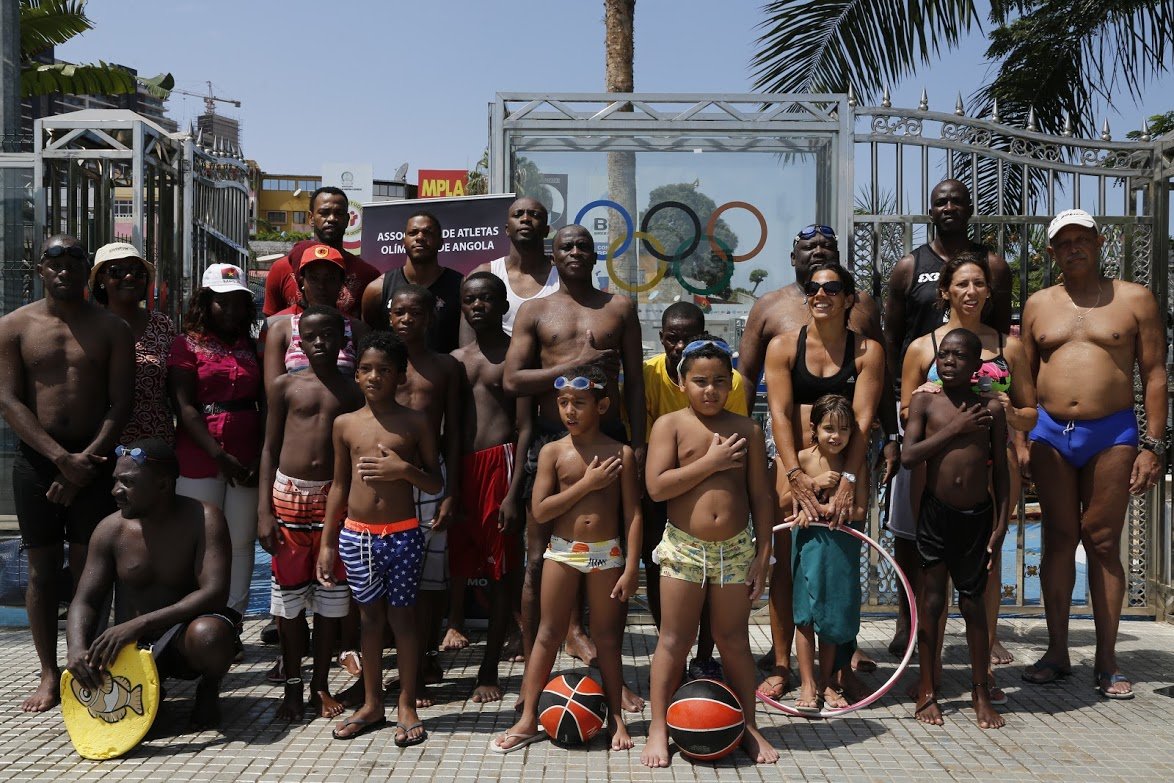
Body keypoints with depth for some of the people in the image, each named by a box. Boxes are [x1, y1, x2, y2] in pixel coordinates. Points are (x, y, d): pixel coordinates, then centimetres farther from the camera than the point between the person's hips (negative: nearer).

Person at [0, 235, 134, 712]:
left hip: (93, 460, 0)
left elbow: (120, 404, -1)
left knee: (87, 568, 1)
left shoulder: (111, 328, 4)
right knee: (42, 569, 5)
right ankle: (49, 676, 13)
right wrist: (61, 458, -13)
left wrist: (87, 459, -12)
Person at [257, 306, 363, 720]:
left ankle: (321, 684, 21)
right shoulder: (285, 386, 3)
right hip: (288, 496, 0)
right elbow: (270, 448, 4)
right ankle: (292, 685, 20)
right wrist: (264, 510, -3)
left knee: (331, 595, 7)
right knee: (289, 594, 7)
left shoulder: (353, 389, 4)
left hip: (335, 498, 0)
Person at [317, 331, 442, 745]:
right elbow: (339, 486, 10)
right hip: (355, 535, 2)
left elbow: (436, 484, 2)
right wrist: (327, 543, 9)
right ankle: (372, 704, 24)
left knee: (402, 617, 5)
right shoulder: (345, 423, 5)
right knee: (370, 617, 12)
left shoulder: (416, 423, -2)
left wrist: (404, 469, -17)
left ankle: (407, 705, 18)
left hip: (402, 534, -2)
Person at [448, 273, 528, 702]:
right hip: (459, 467, 4)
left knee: (500, 571, 2)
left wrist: (514, 491, -12)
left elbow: (525, 428, -5)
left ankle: (489, 670, 10)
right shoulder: (454, 359, 16)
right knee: (456, 562, 6)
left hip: (499, 462, -4)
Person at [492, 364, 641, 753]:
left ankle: (616, 717, 23)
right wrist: (587, 484, -16)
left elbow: (632, 514, -5)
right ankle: (528, 719, 14)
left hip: (607, 553, 0)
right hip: (563, 551, 1)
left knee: (608, 638, 10)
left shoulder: (621, 453, -5)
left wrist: (631, 568, -10)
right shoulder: (552, 452, -4)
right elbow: (540, 511, -11)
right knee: (547, 635, 6)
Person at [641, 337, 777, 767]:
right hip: (683, 549, -2)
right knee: (674, 641, 6)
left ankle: (748, 727, 25)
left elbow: (760, 496, 4)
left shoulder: (747, 429, 3)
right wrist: (711, 462, -17)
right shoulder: (670, 424, -4)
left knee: (734, 642, 12)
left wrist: (762, 554, 0)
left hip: (735, 549, 2)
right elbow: (656, 486, -16)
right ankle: (658, 728, 17)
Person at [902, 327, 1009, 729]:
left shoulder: (991, 409, 1)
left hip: (978, 514, 1)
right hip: (936, 512, -1)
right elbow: (908, 456, -14)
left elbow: (1000, 471, 4)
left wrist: (1001, 521, -1)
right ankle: (927, 690, 17)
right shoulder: (924, 402, -2)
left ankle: (981, 692, 21)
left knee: (973, 601, 8)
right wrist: (955, 428, -15)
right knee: (931, 598, 4)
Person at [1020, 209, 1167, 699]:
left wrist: (1153, 445, -5)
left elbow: (1154, 375, 3)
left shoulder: (1135, 300, 5)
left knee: (1104, 544, 1)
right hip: (1051, 433, 2)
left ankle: (1106, 662, 9)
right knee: (1059, 540, 5)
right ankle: (1057, 652, 13)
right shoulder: (1037, 305, 12)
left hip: (1112, 433, -2)